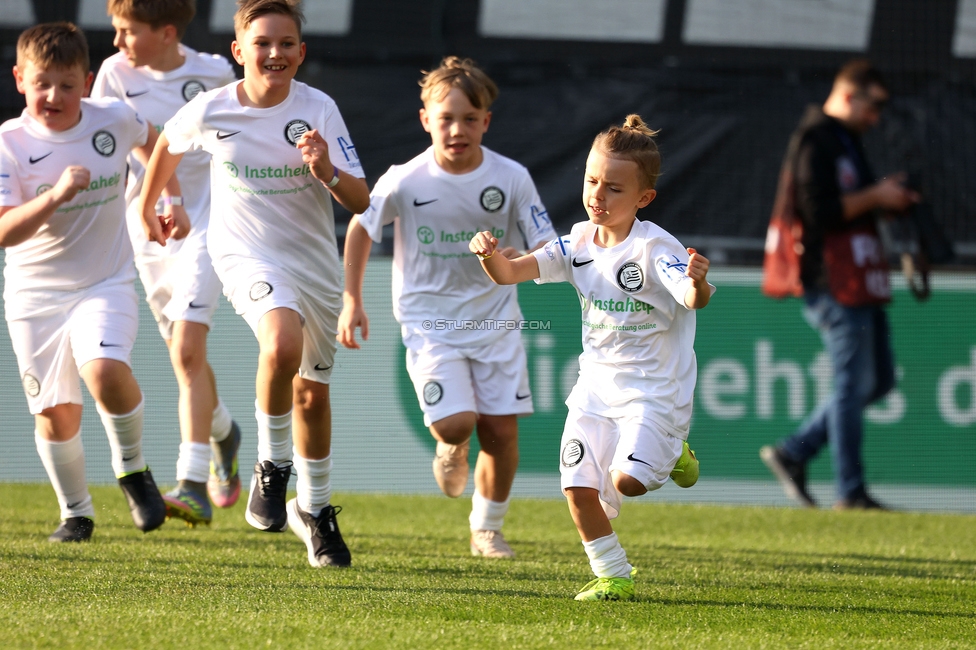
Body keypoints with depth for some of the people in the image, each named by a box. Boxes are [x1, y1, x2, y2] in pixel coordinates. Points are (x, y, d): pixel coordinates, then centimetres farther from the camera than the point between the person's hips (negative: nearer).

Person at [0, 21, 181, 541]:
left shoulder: (113, 120, -6)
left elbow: (150, 141, 20)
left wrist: (172, 202, 14)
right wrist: (55, 195, -38)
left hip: (105, 285, 0)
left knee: (105, 371, -28)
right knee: (56, 412, 4)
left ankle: (133, 469, -3)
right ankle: (75, 513, 27)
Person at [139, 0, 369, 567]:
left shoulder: (318, 110, -13)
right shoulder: (210, 111, -13)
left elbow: (362, 202, -14)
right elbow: (169, 144, 12)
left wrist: (327, 172, -34)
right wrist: (147, 208, 25)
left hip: (315, 260, 2)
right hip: (246, 254, -2)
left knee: (312, 392, 14)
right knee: (283, 341, -33)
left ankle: (314, 509, 36)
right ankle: (272, 467, -13)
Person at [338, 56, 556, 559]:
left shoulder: (511, 179, -10)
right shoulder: (406, 181, -13)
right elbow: (360, 228, 4)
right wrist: (352, 301, 1)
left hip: (494, 320, 2)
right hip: (430, 322, -2)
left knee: (501, 429, -1)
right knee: (456, 423, -18)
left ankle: (487, 530, 21)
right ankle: (450, 448, 21)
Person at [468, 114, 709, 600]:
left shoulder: (656, 249, -18)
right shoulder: (580, 242, 0)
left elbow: (695, 299, -34)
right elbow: (511, 273, -2)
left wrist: (698, 283, -58)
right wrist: (491, 255, -24)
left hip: (654, 390, -5)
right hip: (597, 386, 6)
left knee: (627, 481, -21)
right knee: (578, 486, -3)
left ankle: (671, 455, 13)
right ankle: (612, 575, 16)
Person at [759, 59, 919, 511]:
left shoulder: (846, 140, 20)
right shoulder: (816, 140, -12)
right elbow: (820, 211, -20)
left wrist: (887, 199, 8)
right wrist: (875, 196, -12)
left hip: (859, 281, 10)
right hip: (834, 282, -10)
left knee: (878, 380, 12)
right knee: (854, 384, -7)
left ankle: (792, 453, 15)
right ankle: (850, 491, -2)